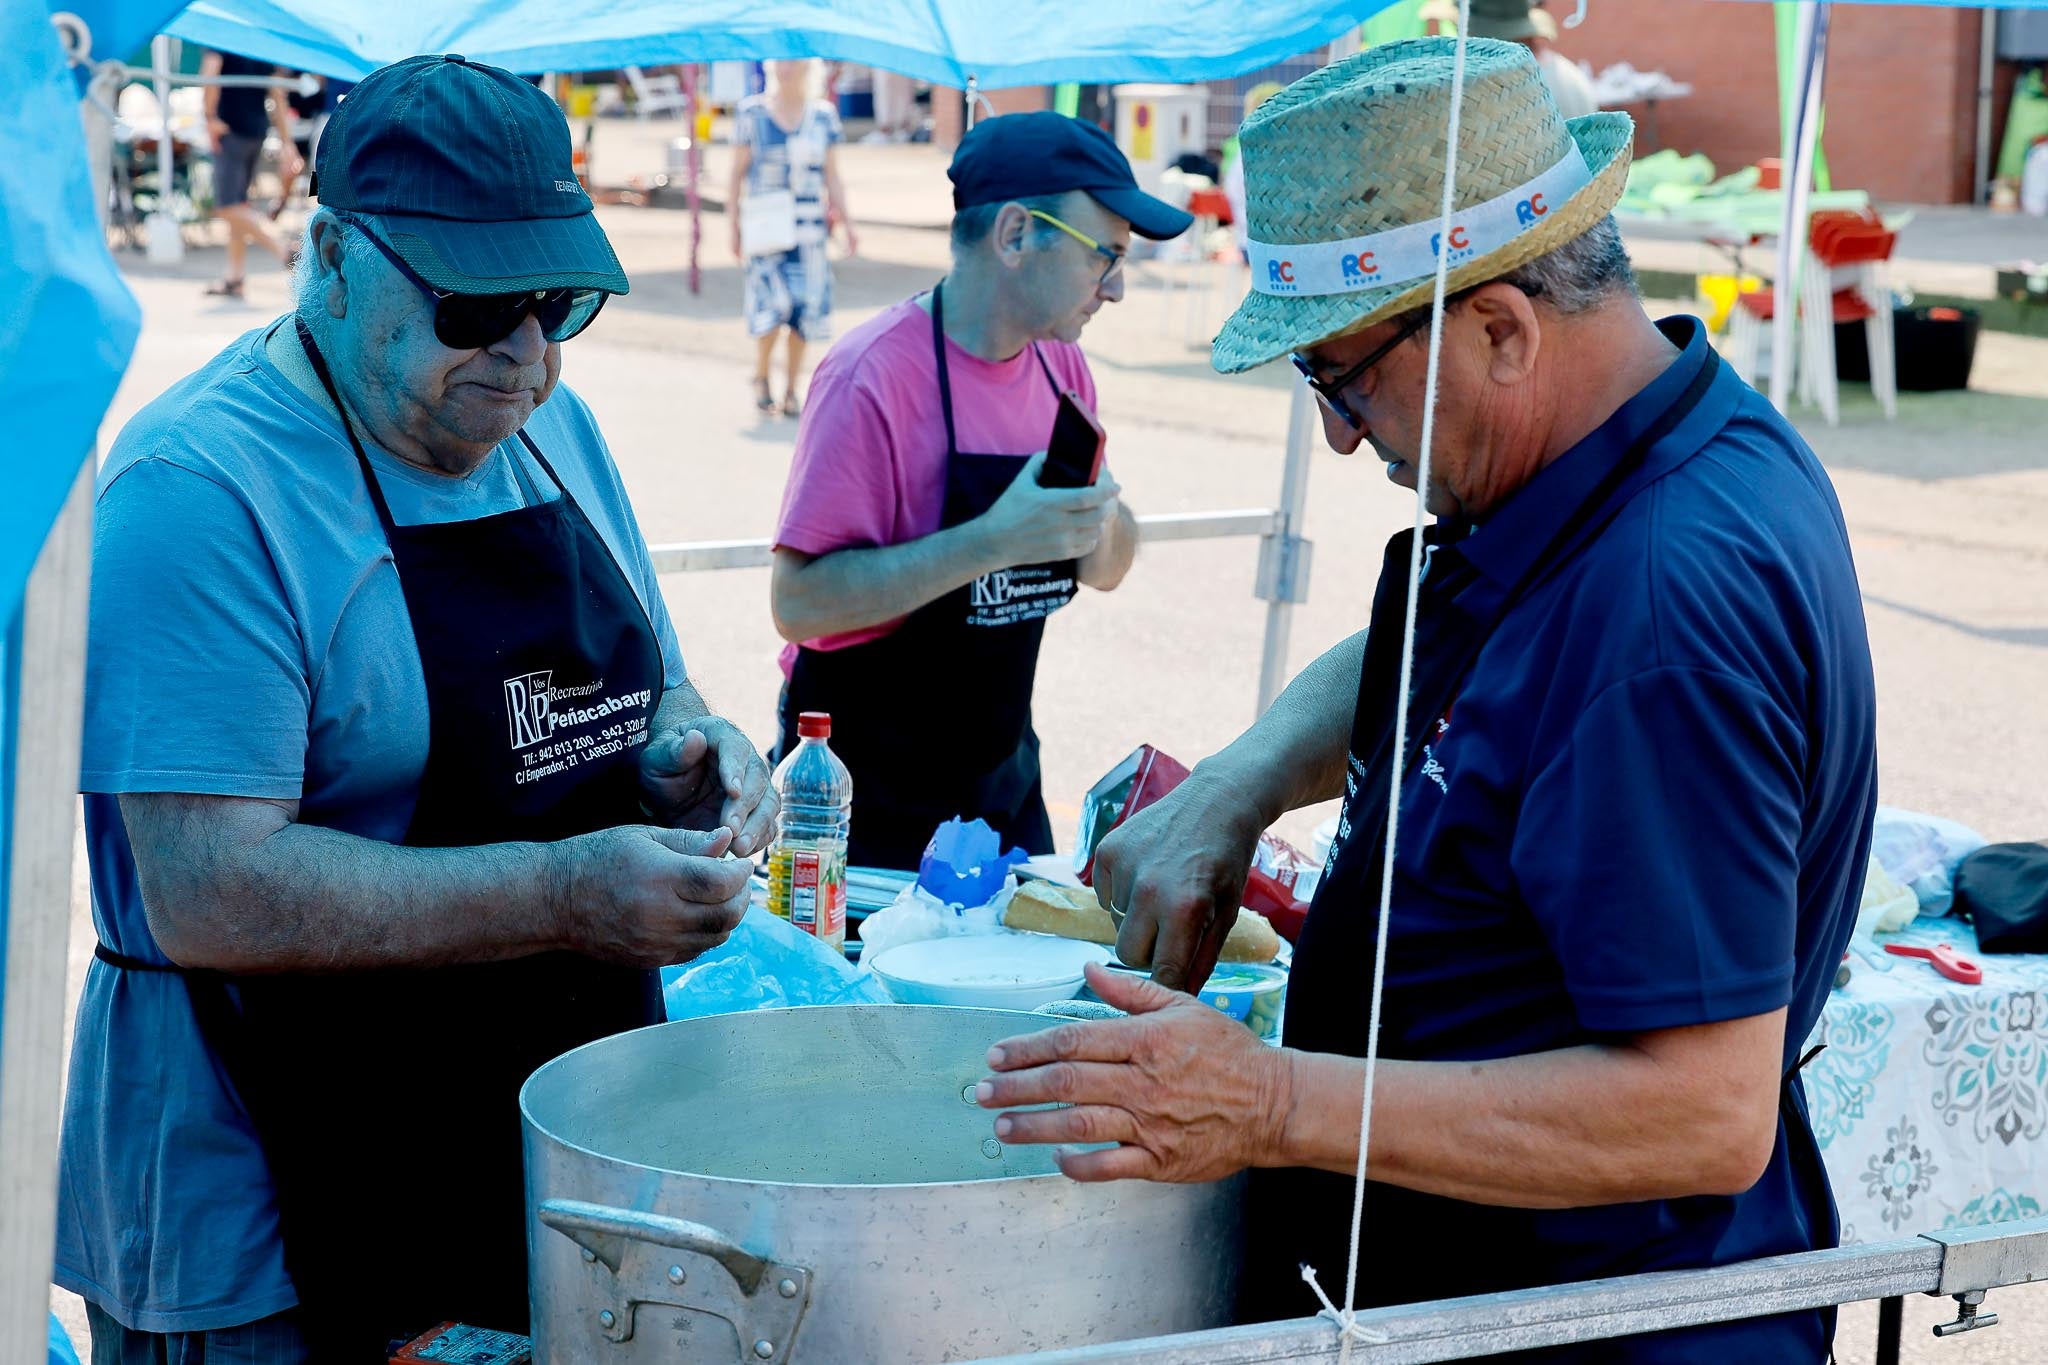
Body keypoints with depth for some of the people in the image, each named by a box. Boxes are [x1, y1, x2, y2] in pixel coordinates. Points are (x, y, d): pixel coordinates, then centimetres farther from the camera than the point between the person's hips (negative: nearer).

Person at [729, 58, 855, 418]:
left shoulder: (823, 115, 8)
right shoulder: (751, 112, 3)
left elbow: (832, 177, 10)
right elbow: (737, 174, 5)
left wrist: (846, 222, 0)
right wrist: (734, 226, 1)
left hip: (809, 226, 3)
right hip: (766, 225, -2)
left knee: (805, 309, -1)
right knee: (773, 302, -14)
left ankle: (791, 391, 12)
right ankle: (760, 376, 10)